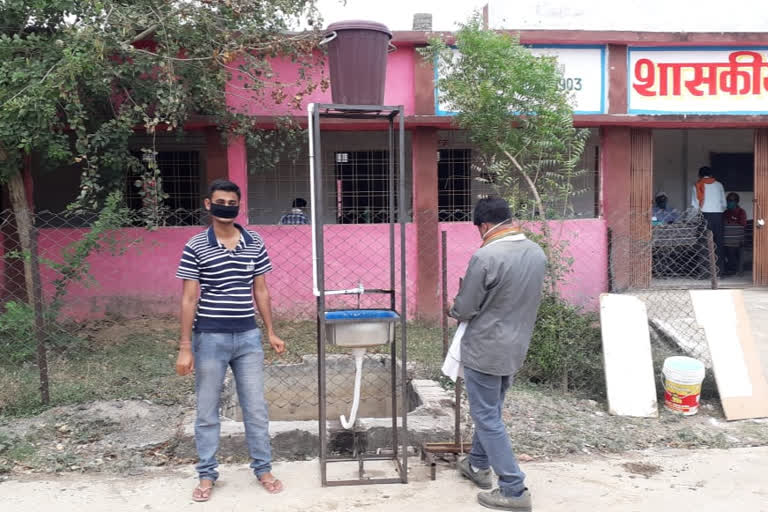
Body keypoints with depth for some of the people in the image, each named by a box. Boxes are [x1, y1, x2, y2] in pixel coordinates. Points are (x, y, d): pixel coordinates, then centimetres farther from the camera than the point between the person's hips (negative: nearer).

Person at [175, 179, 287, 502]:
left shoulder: (255, 244, 3)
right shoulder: (195, 247, -6)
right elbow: (189, 299, -6)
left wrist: (271, 332, 9)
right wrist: (185, 348, -8)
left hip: (248, 336, 3)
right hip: (210, 338, -2)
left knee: (256, 408, 10)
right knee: (207, 411, 9)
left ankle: (263, 469, 25)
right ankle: (207, 474, 24)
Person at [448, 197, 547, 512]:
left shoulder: (486, 256, -23)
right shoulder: (537, 253, 1)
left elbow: (464, 309, -15)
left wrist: (455, 312, 7)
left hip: (485, 349, -8)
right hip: (516, 347, 8)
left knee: (487, 417, 3)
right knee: (489, 410, 23)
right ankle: (478, 465, 39)